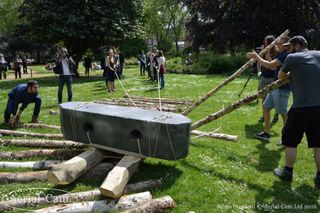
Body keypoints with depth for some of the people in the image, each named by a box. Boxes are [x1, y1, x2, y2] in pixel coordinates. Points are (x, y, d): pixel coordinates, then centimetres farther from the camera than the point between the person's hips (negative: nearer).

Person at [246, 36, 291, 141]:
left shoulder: (286, 55, -18)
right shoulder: (281, 54, 13)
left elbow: (270, 65, -25)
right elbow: (272, 67, 13)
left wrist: (256, 56, -16)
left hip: (282, 88, -10)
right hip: (275, 86, 10)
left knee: (283, 113, -1)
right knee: (266, 107, 13)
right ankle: (266, 133, 21)